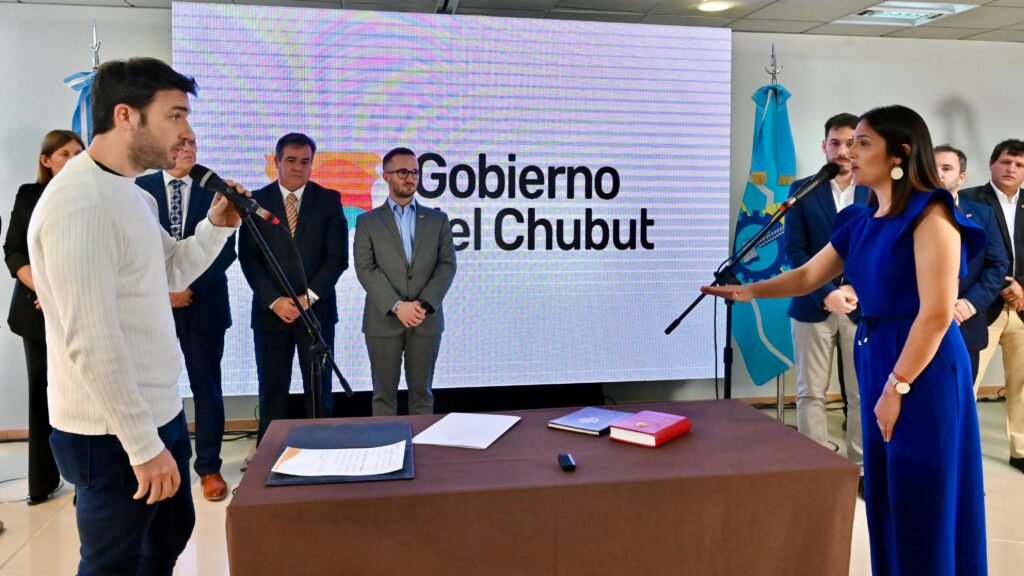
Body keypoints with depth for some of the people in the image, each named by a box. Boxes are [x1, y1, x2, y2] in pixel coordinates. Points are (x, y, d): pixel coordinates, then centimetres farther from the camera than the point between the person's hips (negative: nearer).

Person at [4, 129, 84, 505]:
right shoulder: (28, 196, 10)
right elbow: (13, 251, 6)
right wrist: (42, 287, -11)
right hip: (37, 309, 3)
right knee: (41, 393, 8)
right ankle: (42, 480, 18)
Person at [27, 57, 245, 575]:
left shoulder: (133, 196, 8)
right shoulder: (80, 203, -23)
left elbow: (175, 272, 18)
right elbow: (91, 342, -26)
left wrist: (217, 223, 1)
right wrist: (143, 444, -22)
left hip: (161, 412, 10)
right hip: (114, 434, -9)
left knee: (171, 533, 24)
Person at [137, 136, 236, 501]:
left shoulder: (215, 188, 3)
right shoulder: (141, 188, 4)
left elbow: (226, 250, -2)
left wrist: (191, 288, -11)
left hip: (203, 303, 0)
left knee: (206, 385, 5)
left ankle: (209, 467, 15)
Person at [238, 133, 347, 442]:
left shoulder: (329, 200, 3)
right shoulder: (256, 200, 4)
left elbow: (337, 257, -3)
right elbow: (248, 258, 0)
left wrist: (307, 297, -12)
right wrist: (274, 300, -11)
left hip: (317, 308, 0)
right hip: (270, 310, 1)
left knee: (319, 388, 6)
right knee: (272, 390, 6)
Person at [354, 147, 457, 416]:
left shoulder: (437, 219, 10)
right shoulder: (368, 221, 5)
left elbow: (447, 265, 2)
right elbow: (365, 269, -4)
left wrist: (424, 304, -12)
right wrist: (397, 306, -15)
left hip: (427, 319, 1)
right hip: (383, 320, -1)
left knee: (422, 393, 7)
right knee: (384, 394, 5)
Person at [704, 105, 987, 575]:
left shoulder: (930, 213, -13)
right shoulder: (861, 222, 10)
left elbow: (936, 314, -18)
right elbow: (807, 276, 17)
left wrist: (897, 386, -16)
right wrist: (749, 290, 3)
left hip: (923, 372, -8)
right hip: (876, 362, 8)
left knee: (923, 501, 3)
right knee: (886, 496, 16)